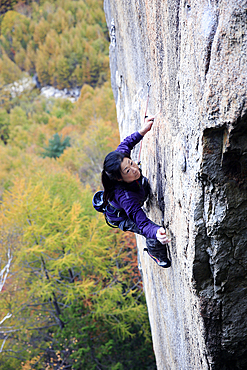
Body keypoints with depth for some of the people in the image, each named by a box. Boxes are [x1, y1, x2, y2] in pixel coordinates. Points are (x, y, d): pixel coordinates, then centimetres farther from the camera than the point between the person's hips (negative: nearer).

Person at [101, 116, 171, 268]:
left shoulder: (121, 156, -34)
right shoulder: (124, 197, -51)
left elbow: (126, 143, -11)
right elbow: (144, 224, -52)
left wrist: (143, 131, -22)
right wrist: (156, 232, -72)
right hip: (121, 217, -7)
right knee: (155, 238, -14)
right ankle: (155, 253, 24)